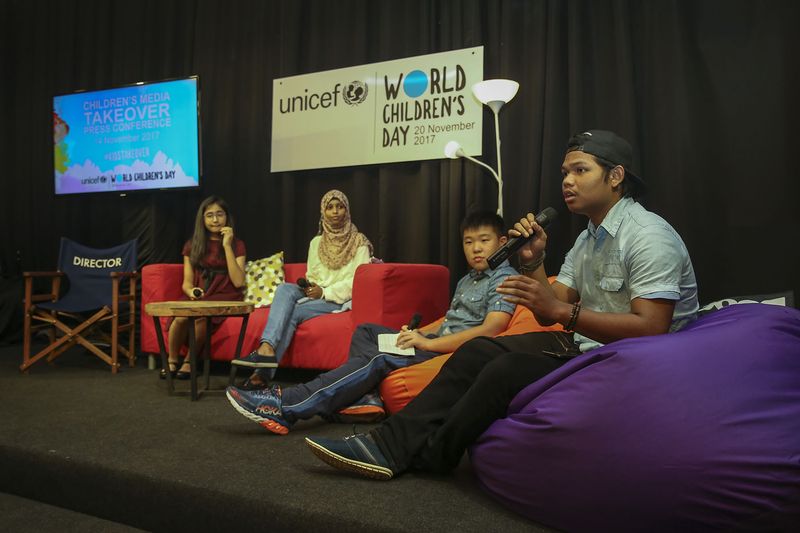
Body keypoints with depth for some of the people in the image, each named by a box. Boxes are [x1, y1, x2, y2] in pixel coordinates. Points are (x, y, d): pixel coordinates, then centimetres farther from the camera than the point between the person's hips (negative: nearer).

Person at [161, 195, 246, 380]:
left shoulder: (237, 244, 7)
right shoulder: (192, 245, 14)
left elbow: (238, 282, -8)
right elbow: (187, 282, 11)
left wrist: (227, 246, -9)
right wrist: (191, 291, -14)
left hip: (224, 299, -2)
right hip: (197, 298, 2)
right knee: (181, 317, -33)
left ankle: (190, 361, -12)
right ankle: (172, 361, -7)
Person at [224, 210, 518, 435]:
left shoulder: (505, 279, -7)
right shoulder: (467, 280, 24)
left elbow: (491, 330, -21)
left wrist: (429, 343, -21)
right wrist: (418, 332, 5)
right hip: (436, 340, 10)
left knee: (379, 359, -27)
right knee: (365, 332, 6)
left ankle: (285, 407, -30)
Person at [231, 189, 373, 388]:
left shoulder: (359, 242, 3)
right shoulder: (316, 242, 19)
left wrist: (324, 292, -16)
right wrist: (309, 287, -4)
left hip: (341, 300, -4)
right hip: (315, 295, 5)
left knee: (293, 312, -30)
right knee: (285, 289, -29)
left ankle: (264, 371, -33)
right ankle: (266, 348, -44)